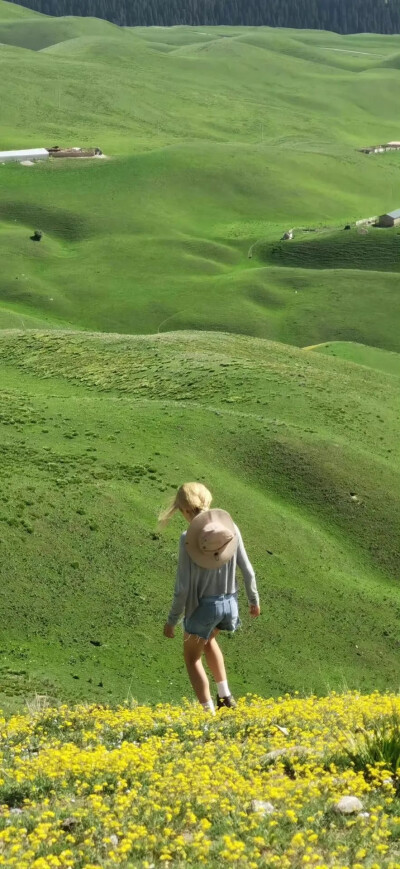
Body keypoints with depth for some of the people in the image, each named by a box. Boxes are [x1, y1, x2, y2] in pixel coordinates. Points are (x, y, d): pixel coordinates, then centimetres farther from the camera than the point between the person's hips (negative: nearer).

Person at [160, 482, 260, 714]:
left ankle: (209, 711, 11)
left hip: (202, 605, -5)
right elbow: (247, 570, 1)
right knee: (208, 640, 35)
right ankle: (225, 696, 29)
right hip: (229, 603, 5)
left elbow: (183, 586, -14)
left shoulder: (188, 538, -16)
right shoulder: (231, 528, -5)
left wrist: (172, 621, -2)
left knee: (192, 657, 18)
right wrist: (254, 600, 18)